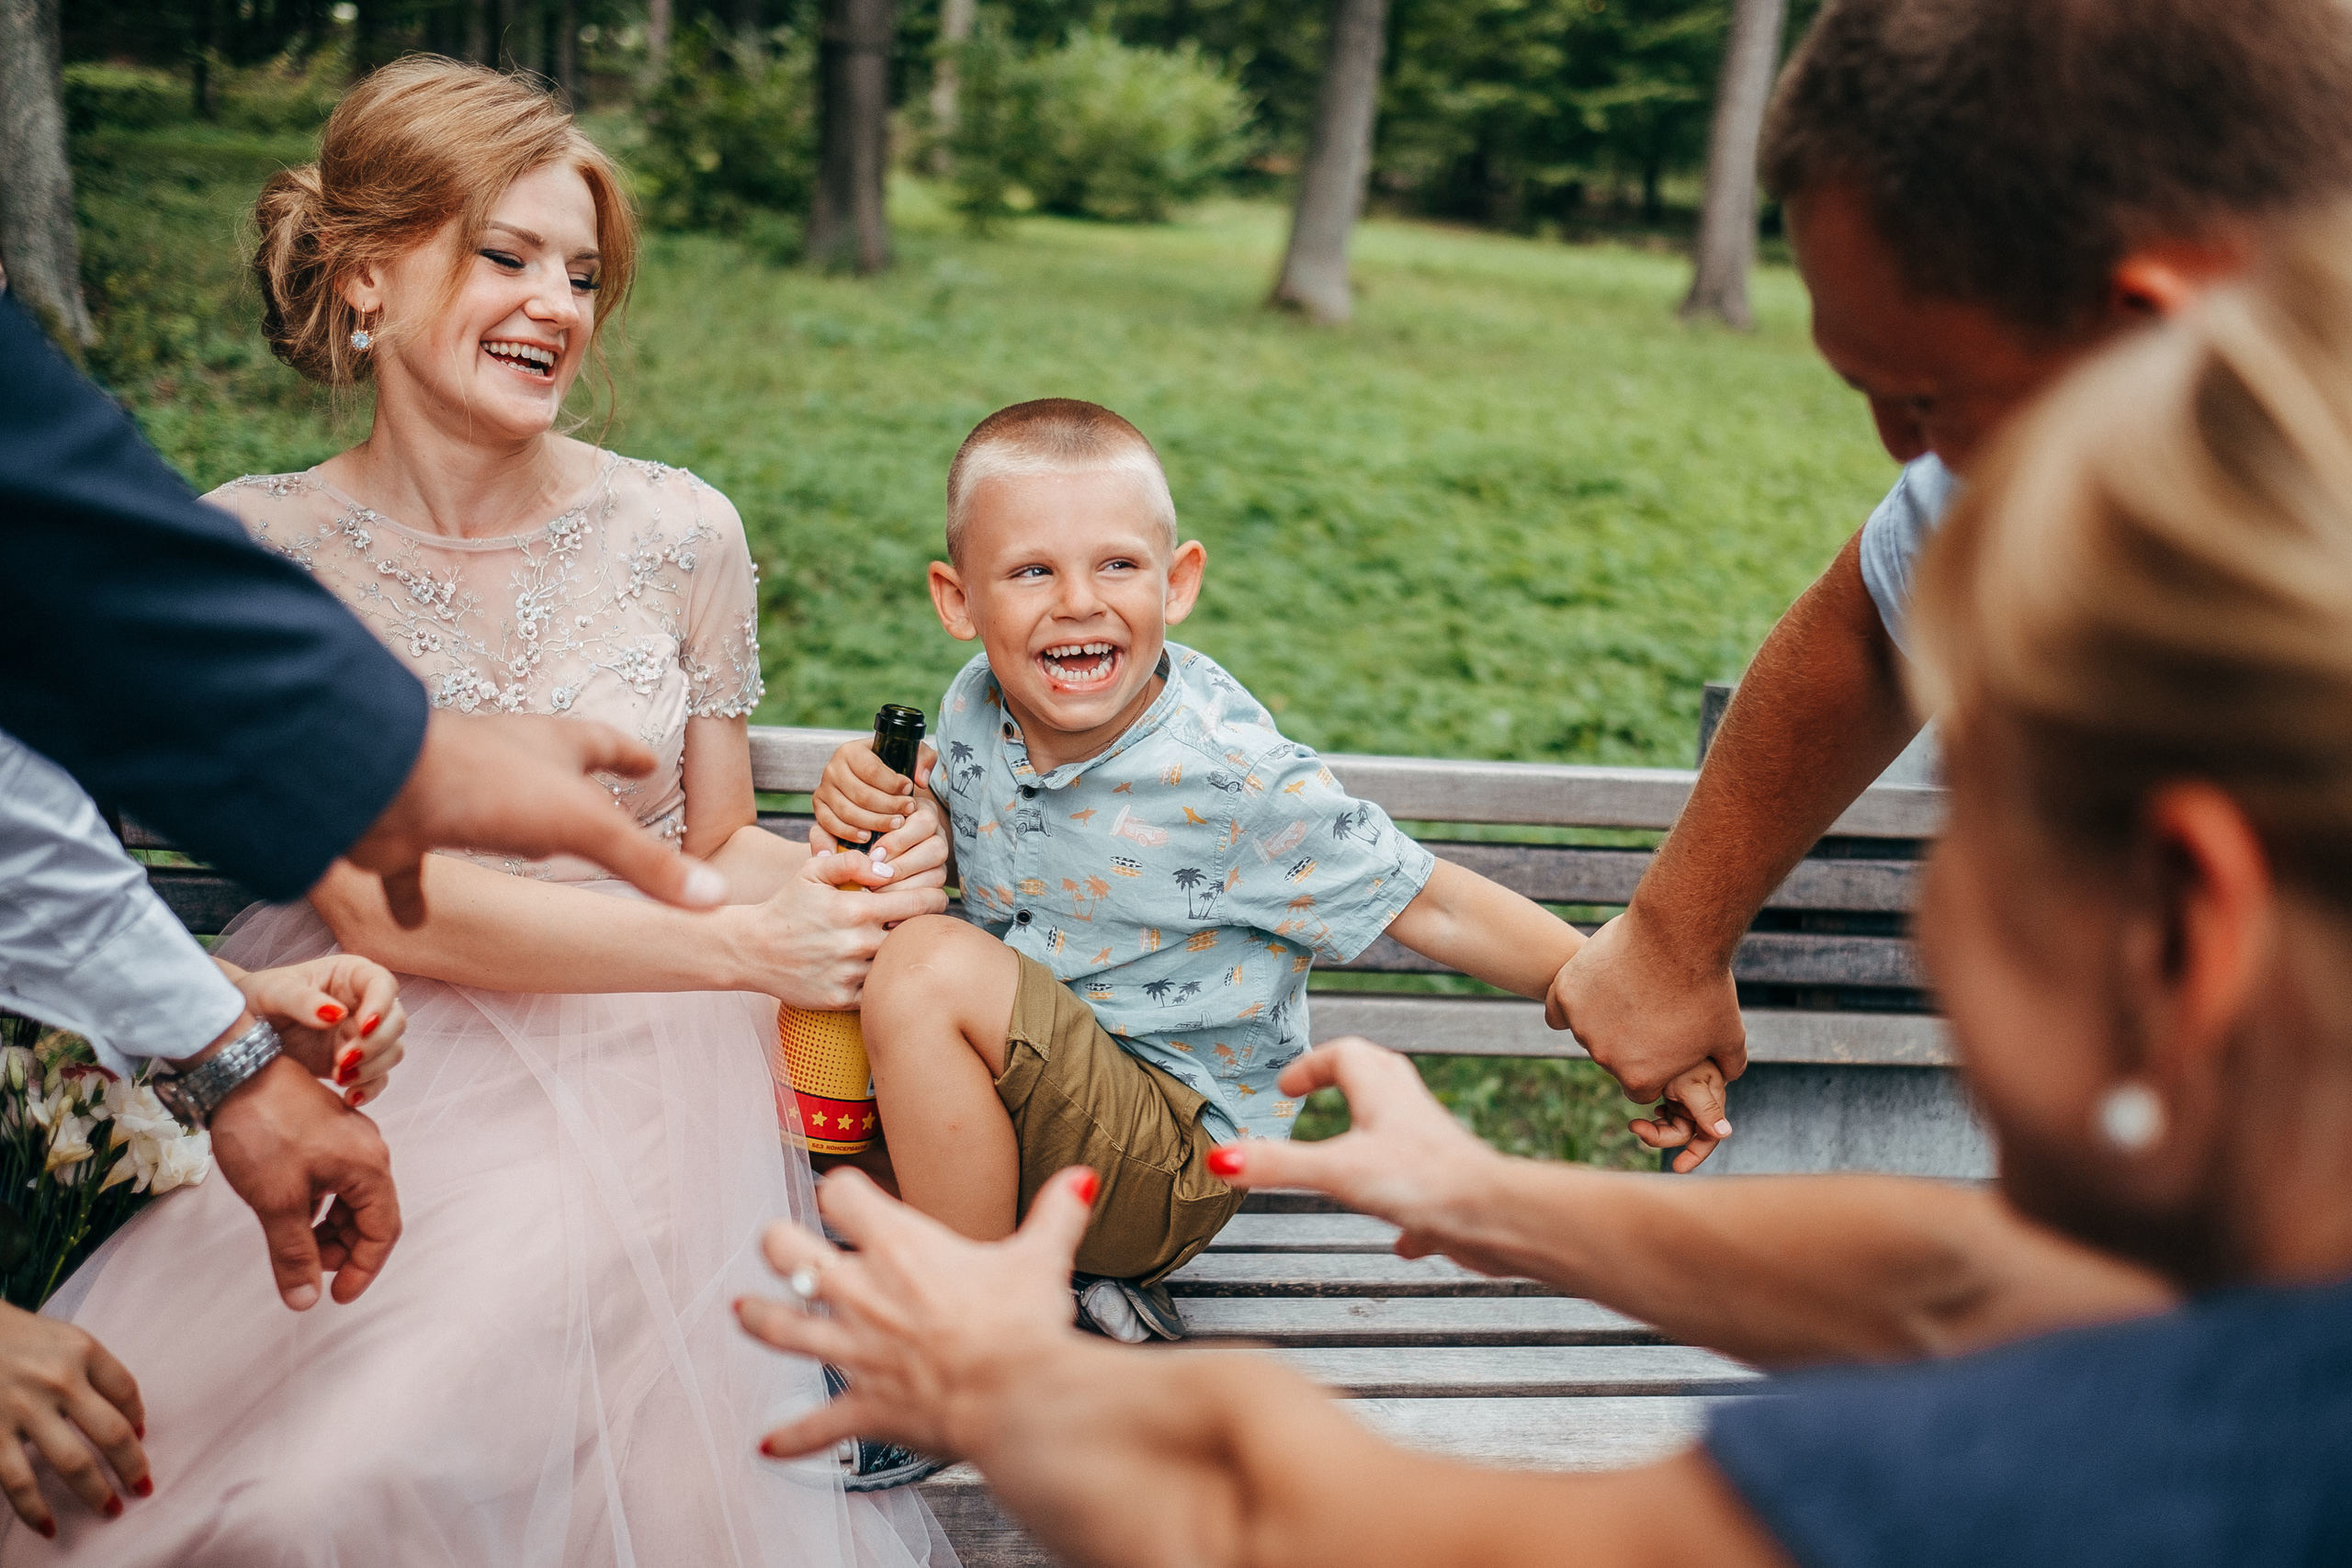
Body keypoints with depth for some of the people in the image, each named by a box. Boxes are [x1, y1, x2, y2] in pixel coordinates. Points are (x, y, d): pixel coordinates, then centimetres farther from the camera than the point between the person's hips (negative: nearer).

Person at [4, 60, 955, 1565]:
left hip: (633, 1062, 0)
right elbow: (381, 905, -12)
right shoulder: (255, 548, -4)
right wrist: (741, 944, -20)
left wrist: (822, 873, -17)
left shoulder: (677, 529, 0)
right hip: (368, 1070, 0)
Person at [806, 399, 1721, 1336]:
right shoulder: (977, 707, -6)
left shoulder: (1229, 778, -22)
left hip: (1177, 1161, -7)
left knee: (932, 968, -27)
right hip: (1025, 1096, 7)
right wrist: (880, 801, -7)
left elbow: (1432, 907, -16)